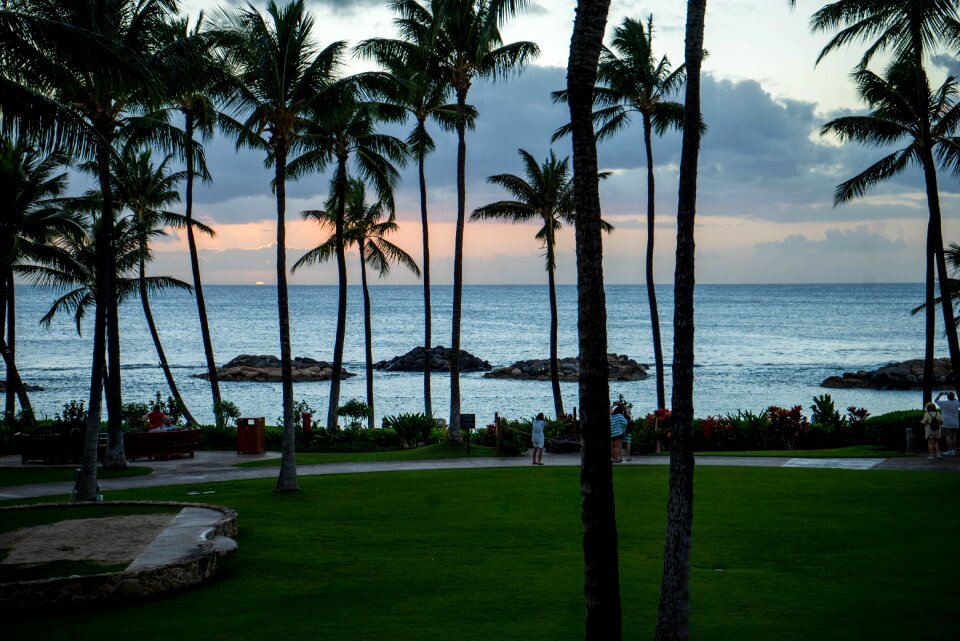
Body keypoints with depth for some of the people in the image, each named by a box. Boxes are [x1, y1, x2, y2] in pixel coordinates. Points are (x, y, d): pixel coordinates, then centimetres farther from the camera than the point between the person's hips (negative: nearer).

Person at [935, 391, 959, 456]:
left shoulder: (944, 403, -12)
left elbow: (936, 400, 2)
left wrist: (940, 395, 17)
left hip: (947, 423, -5)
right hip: (955, 423, 5)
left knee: (948, 436, -5)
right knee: (953, 436, 9)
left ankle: (949, 451, -9)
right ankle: (953, 450, 9)